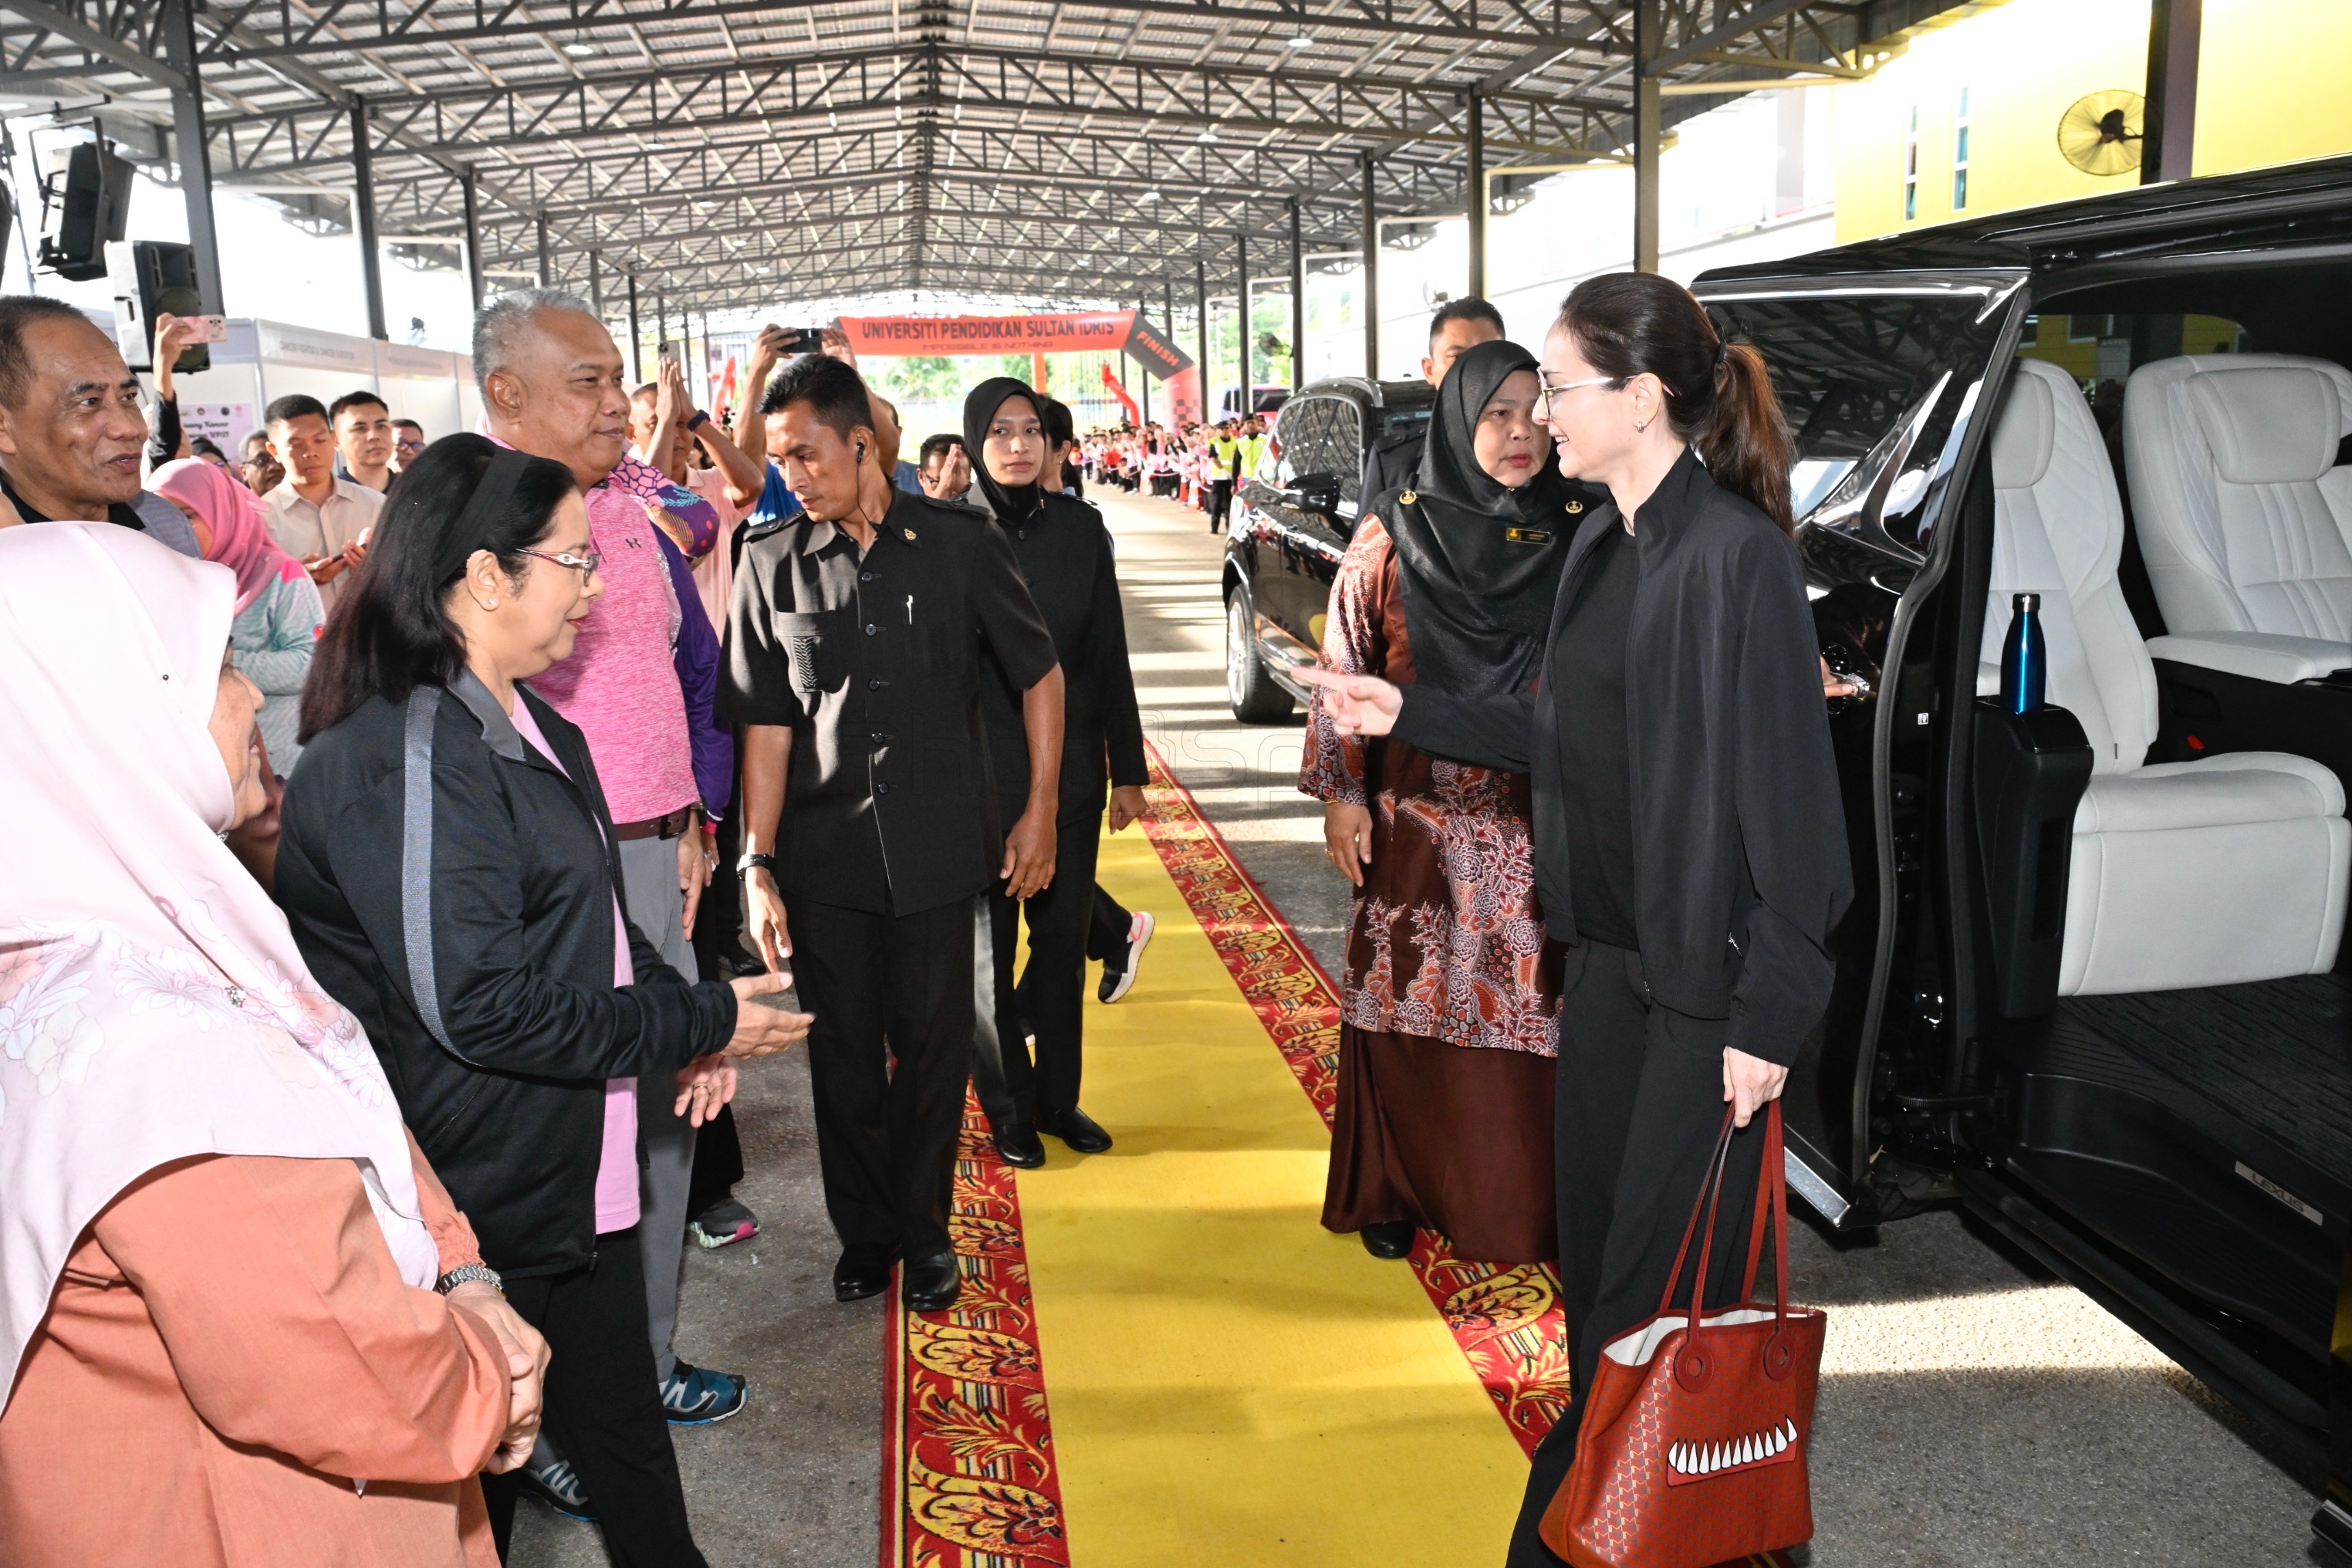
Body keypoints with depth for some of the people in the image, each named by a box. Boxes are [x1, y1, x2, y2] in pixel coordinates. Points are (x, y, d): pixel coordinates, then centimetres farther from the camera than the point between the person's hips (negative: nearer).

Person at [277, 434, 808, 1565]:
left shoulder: (528, 727, 9)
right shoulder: (398, 760, -23)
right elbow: (480, 1006, -26)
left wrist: (682, 1018, 4)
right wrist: (697, 1024, -17)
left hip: (581, 1170, 9)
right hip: (485, 1206, -9)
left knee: (624, 1432, 22)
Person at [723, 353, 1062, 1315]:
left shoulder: (961, 545, -2)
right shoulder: (772, 564, 0)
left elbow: (1039, 673, 7)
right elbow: (766, 725, 1)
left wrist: (1040, 809, 3)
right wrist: (758, 865, -3)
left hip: (939, 849, -1)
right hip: (824, 860, 1)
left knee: (934, 1049, 9)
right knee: (843, 1055, 11)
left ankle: (924, 1233, 29)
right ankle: (863, 1232, 31)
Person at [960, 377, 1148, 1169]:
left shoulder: (1081, 528, 3)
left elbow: (1110, 655, 5)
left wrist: (1127, 769, 4)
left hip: (1071, 765, 3)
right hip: (981, 769, -2)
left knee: (1064, 935, 9)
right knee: (990, 941, 6)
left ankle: (1058, 1097, 25)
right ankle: (1010, 1109, 20)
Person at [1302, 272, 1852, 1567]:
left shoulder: (1738, 556, -17)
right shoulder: (1604, 547, 8)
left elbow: (1791, 797, -18)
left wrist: (1768, 1019, -17)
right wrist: (1405, 715, 12)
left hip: (1708, 984, -8)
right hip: (1606, 953, 8)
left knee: (1658, 1282, 3)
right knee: (1591, 1251, 17)